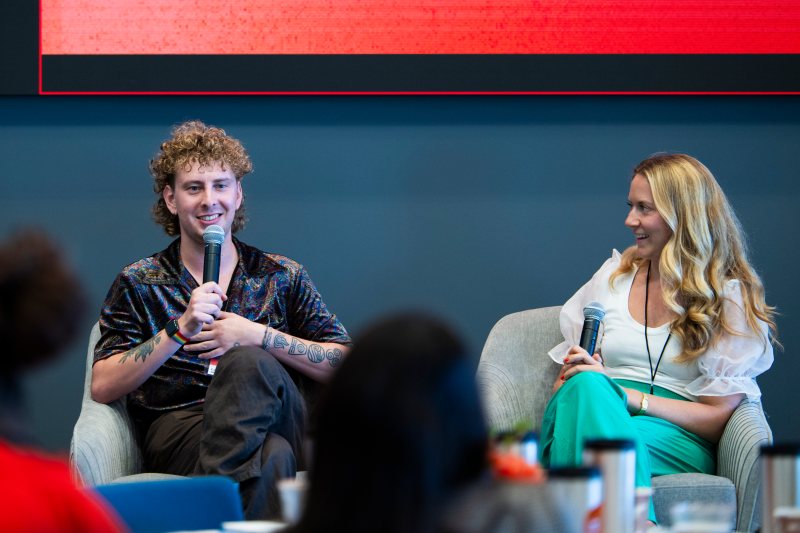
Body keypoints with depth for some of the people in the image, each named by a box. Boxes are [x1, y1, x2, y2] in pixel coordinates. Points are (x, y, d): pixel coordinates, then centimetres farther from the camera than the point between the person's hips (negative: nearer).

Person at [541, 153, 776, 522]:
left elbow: (718, 416, 1)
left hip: (678, 443, -3)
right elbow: (568, 372, 21)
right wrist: (582, 374, -6)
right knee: (586, 385, -36)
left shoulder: (730, 297, 8)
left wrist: (629, 396, -12)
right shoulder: (615, 275, 22)